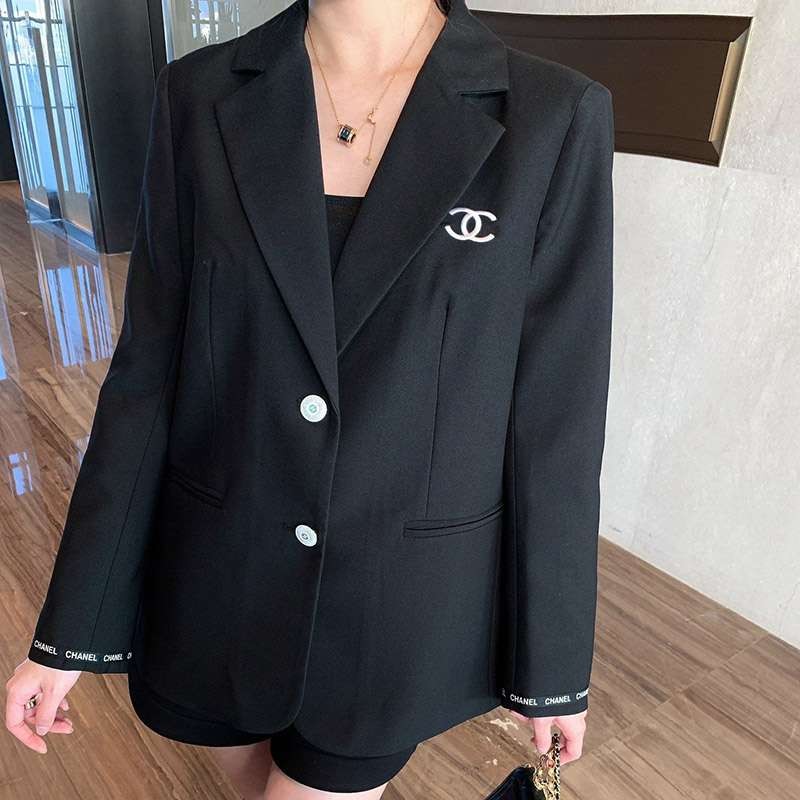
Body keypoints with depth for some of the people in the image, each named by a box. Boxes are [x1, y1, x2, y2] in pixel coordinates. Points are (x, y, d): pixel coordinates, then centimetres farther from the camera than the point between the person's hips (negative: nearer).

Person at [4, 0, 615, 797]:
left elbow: (553, 411, -9)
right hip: (218, 581, 3)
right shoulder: (201, 98, -6)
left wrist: (553, 659, 0)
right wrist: (69, 626, 0)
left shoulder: (553, 119, -12)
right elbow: (150, 372, -4)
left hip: (401, 598, -2)